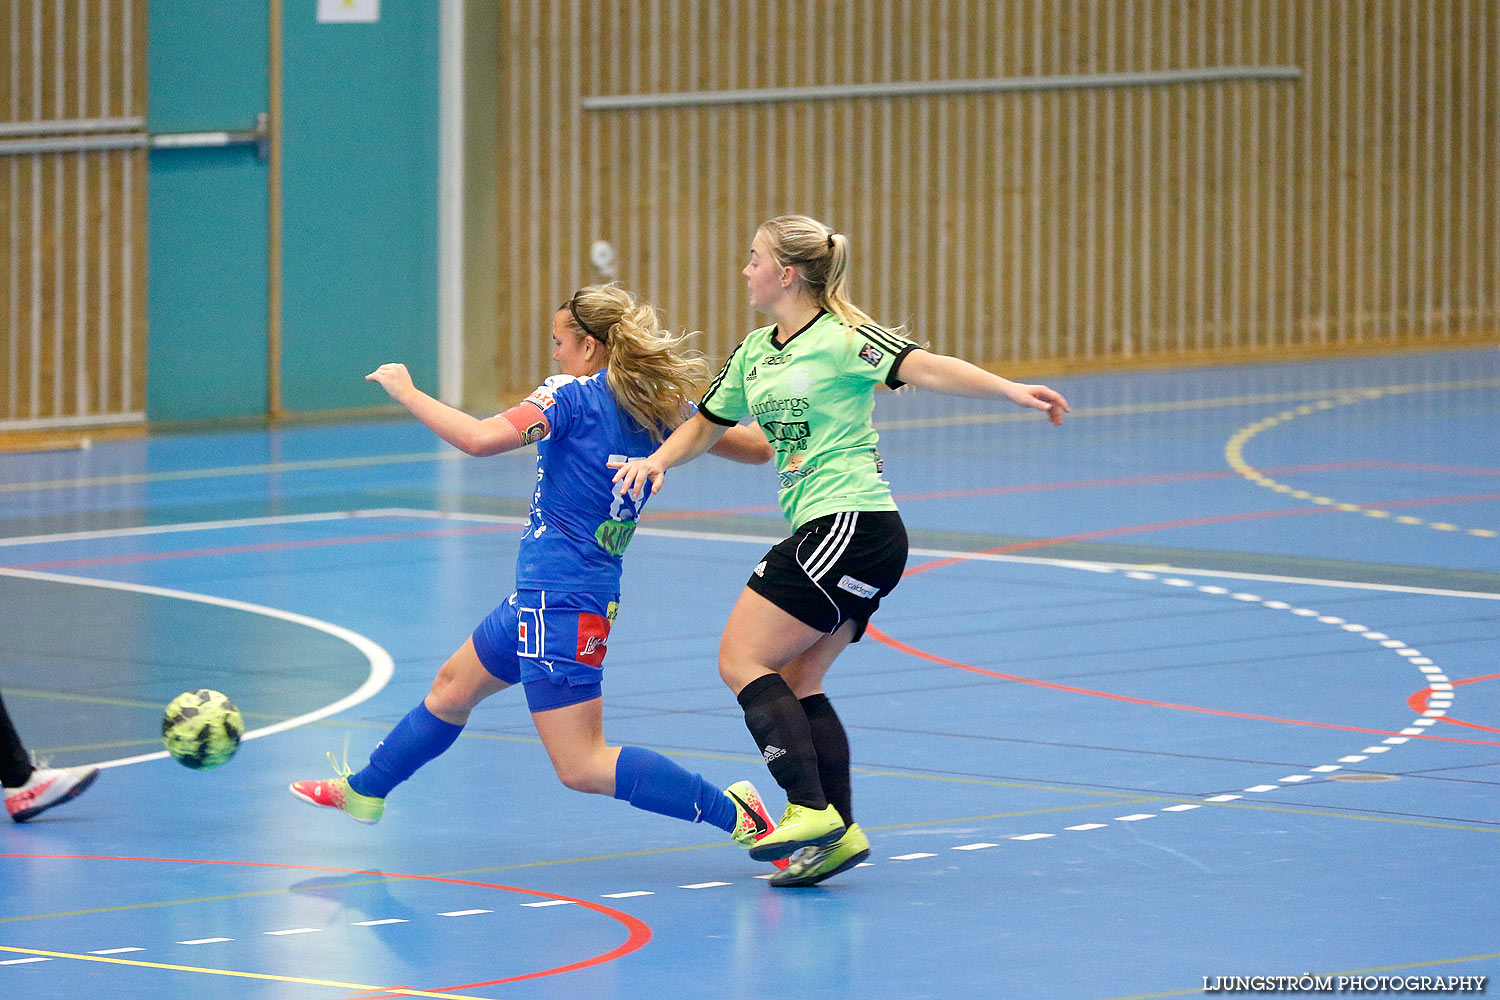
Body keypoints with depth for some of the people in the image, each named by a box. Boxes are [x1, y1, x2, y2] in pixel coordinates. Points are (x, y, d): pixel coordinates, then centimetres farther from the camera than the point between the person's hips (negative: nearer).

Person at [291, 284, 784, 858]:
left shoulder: (573, 395, -14)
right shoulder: (660, 409, 6)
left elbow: (481, 438, -27)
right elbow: (758, 448, 11)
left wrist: (406, 392, -15)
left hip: (558, 600, -10)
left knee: (582, 767, -11)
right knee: (454, 684, 28)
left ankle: (732, 812, -18)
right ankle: (363, 790, 46)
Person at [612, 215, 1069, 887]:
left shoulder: (840, 338, -10)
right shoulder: (754, 351, 16)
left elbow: (929, 369, -21)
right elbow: (706, 425, 25)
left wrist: (1014, 392, -35)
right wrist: (658, 460, 5)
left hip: (852, 524, -9)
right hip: (823, 530, 9)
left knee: (742, 659, -11)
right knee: (794, 682, 6)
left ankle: (811, 810, -17)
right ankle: (837, 833, 3)